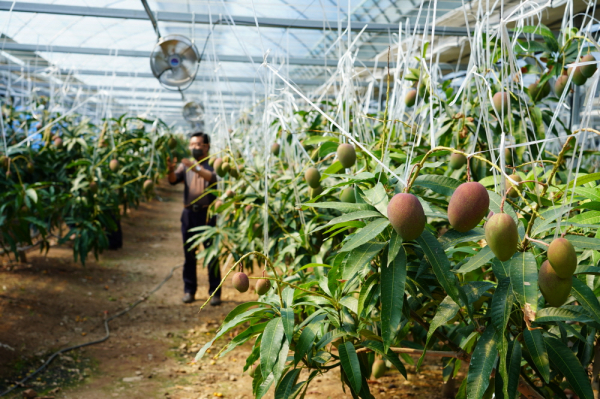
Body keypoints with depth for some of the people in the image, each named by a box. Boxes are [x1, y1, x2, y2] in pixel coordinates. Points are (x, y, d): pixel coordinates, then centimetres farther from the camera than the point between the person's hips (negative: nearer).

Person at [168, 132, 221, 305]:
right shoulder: (186, 164, 13)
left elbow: (213, 178, -18)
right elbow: (174, 180, -1)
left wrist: (195, 168, -31)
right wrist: (171, 170, -23)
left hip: (207, 213, -3)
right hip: (189, 213, 4)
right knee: (189, 253, 8)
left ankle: (215, 292, 5)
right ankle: (189, 290, 17)